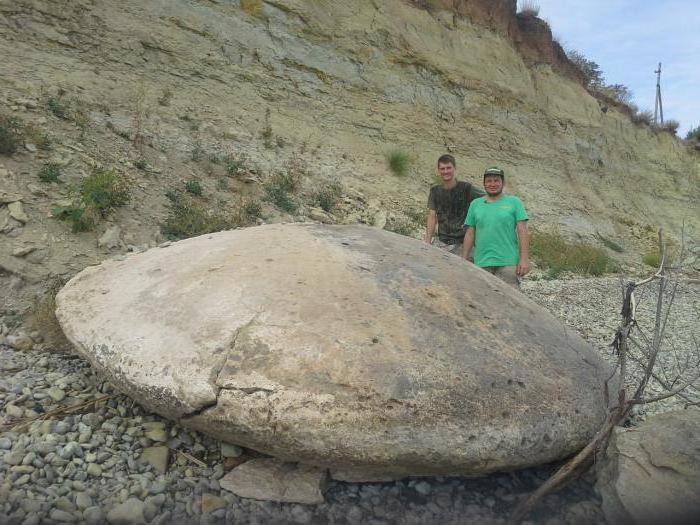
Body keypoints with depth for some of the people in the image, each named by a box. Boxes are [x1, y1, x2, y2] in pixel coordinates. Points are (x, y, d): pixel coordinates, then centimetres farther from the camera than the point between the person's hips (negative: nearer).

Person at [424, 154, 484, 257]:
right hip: (441, 242, 3)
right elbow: (432, 216, 3)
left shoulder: (466, 188, -2)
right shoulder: (435, 191, 8)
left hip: (462, 243, -2)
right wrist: (428, 242, -5)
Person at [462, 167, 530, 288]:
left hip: (508, 263, -2)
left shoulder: (514, 202, 5)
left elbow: (522, 231, 0)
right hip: (481, 263, 3)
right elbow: (470, 234, 12)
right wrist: (463, 260, 8)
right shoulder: (475, 204, 12)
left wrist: (524, 259, -9)